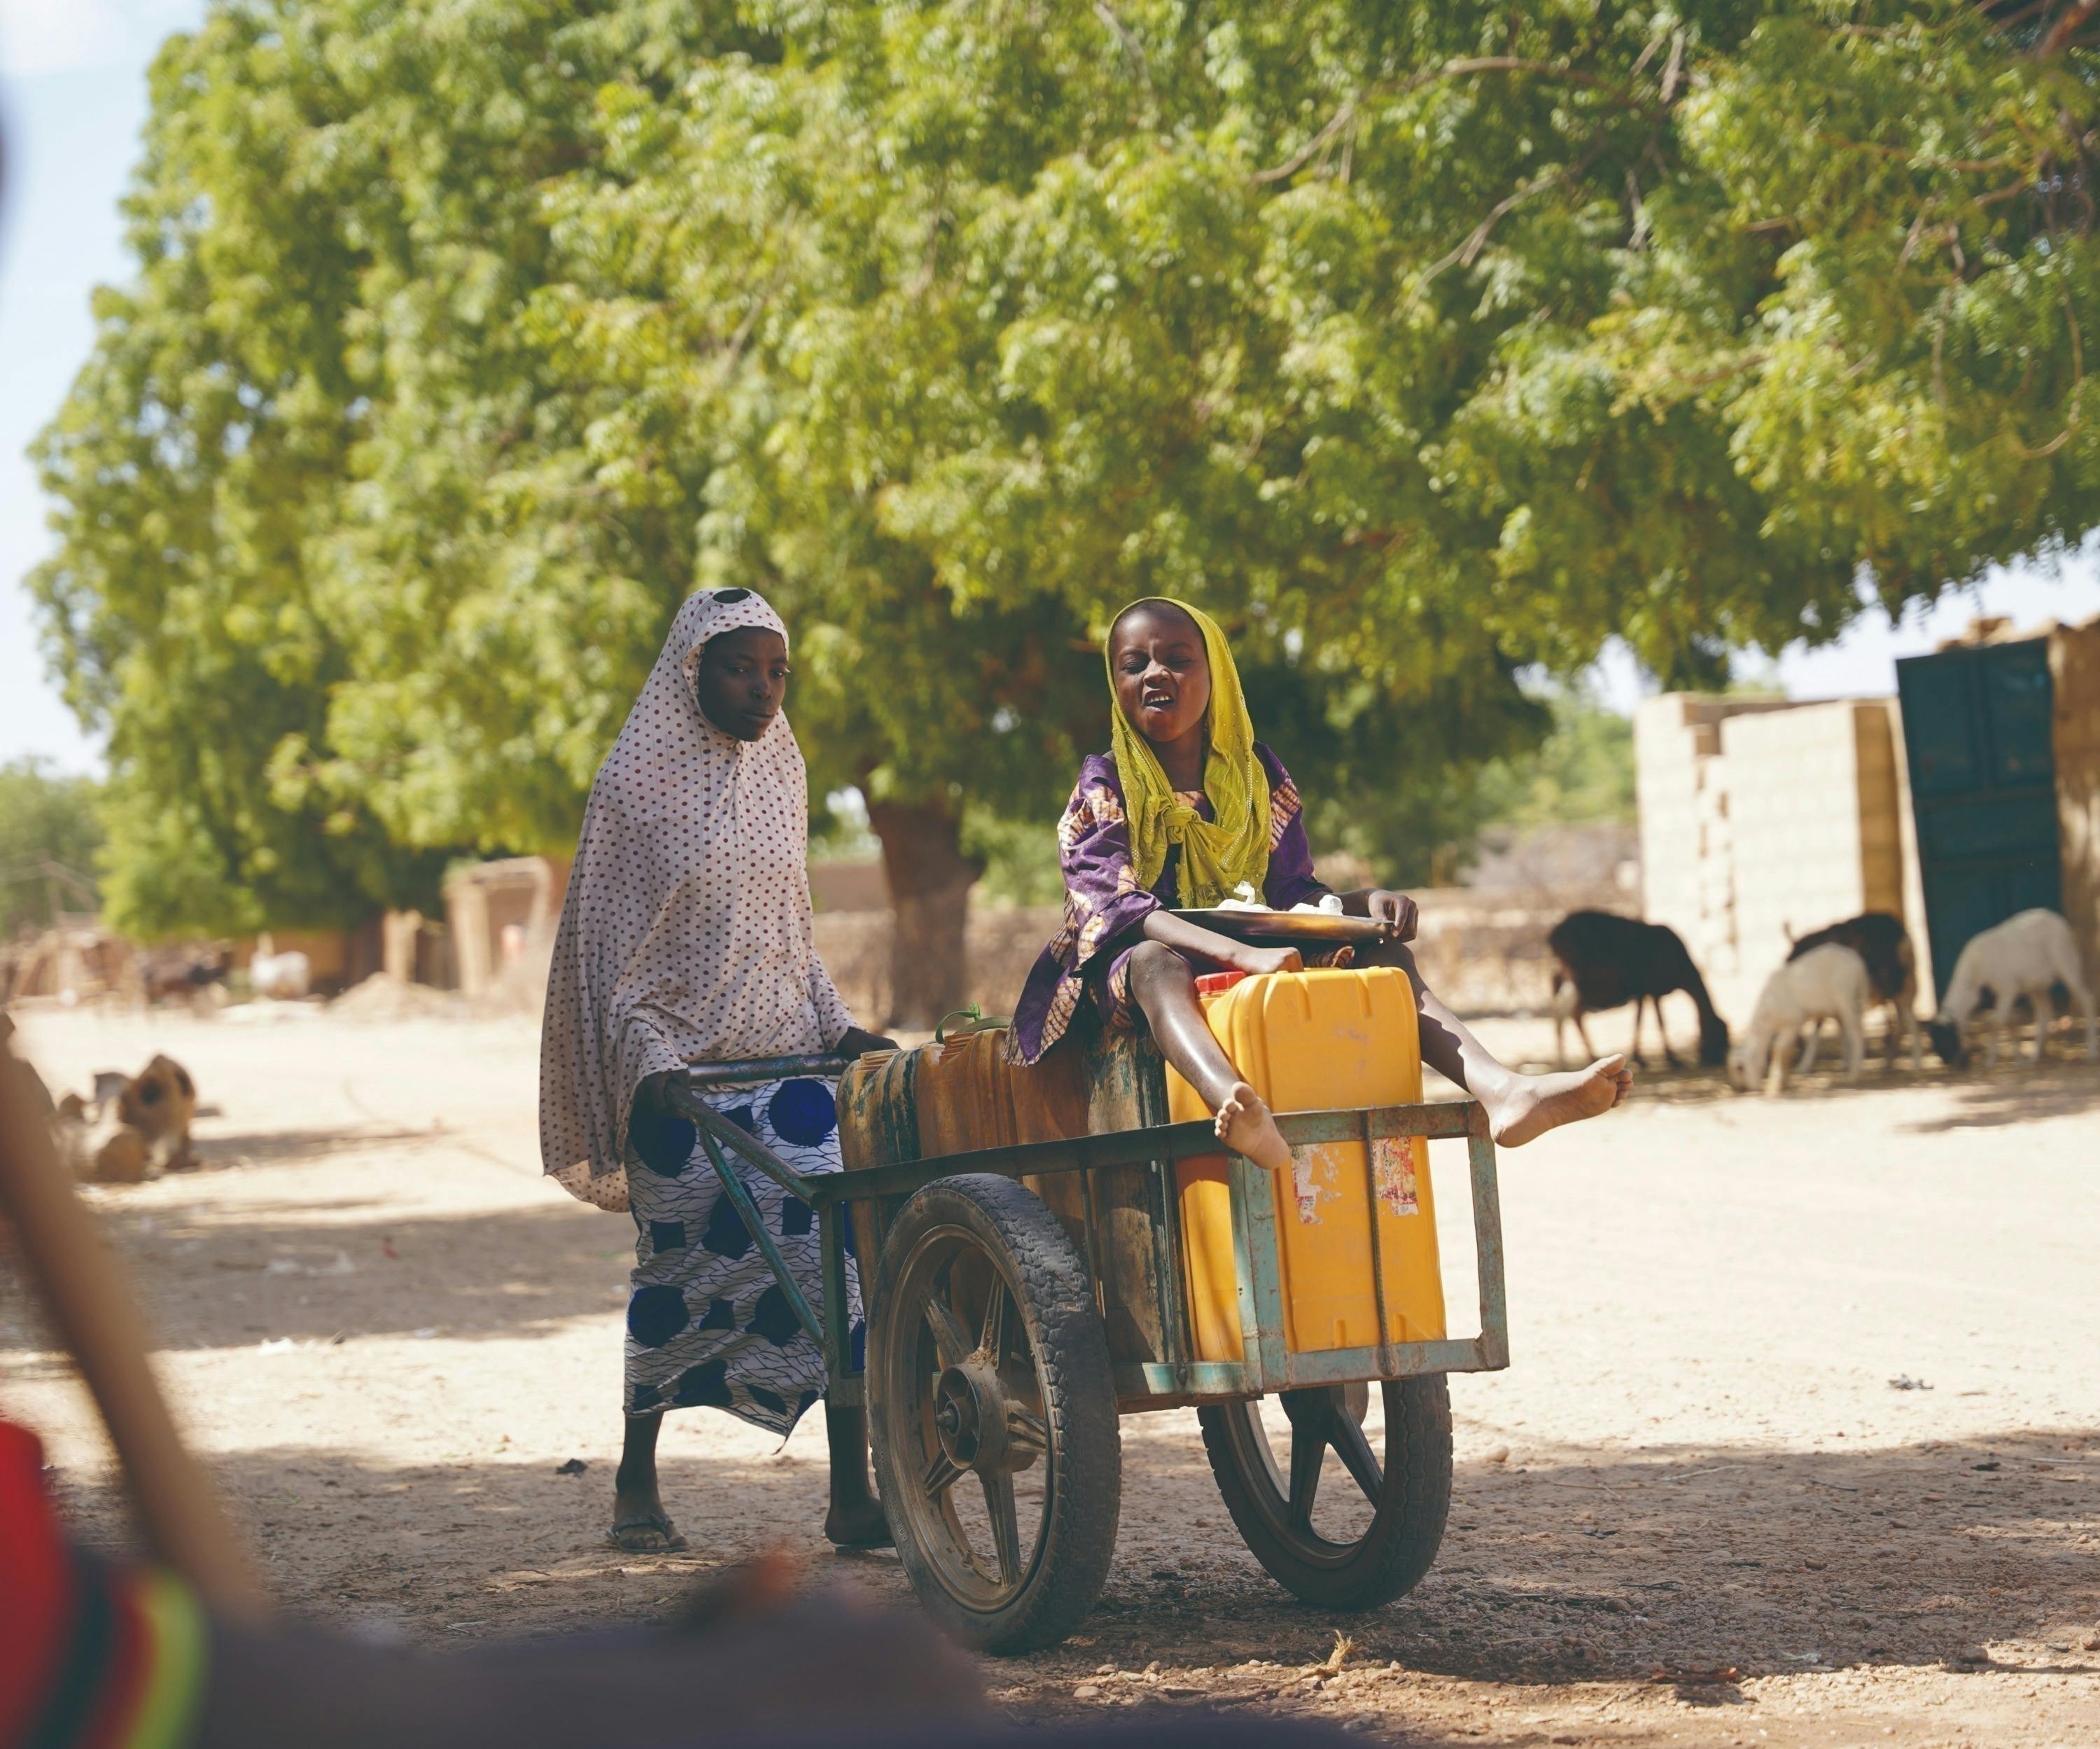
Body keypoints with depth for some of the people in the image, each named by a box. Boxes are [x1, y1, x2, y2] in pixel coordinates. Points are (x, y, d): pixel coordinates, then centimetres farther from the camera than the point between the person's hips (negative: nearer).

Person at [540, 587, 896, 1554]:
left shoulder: (779, 771, 11)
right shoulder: (637, 783, -5)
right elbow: (605, 946, -5)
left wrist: (837, 1026, 7)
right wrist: (646, 1067, -14)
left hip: (785, 1057, 4)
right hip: (679, 1067, -4)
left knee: (838, 1255, -8)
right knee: (679, 1267, 1)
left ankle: (851, 1491, -6)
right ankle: (637, 1480, 19)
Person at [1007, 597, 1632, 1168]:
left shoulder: (1258, 776, 13)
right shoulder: (1103, 788, -3)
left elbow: (1293, 892, 12)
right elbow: (1120, 907, -19)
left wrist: (1367, 901, -12)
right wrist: (1243, 955, -35)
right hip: (1129, 981, -5)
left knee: (1384, 952, -14)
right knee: (1154, 961, -39)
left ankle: (1503, 1090, -39)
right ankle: (1235, 1107, -73)